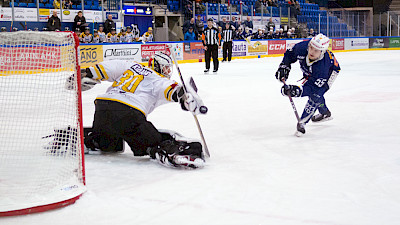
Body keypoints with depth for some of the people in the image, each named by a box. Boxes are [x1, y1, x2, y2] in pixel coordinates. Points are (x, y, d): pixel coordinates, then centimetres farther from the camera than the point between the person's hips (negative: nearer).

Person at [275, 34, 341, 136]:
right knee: (313, 93, 20)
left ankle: (302, 122, -17)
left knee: (316, 94, -24)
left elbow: (315, 87, -44)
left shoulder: (323, 64, -46)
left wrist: (299, 90, -55)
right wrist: (284, 66, -20)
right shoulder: (302, 47, -35)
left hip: (329, 72, -6)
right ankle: (325, 113, 45)